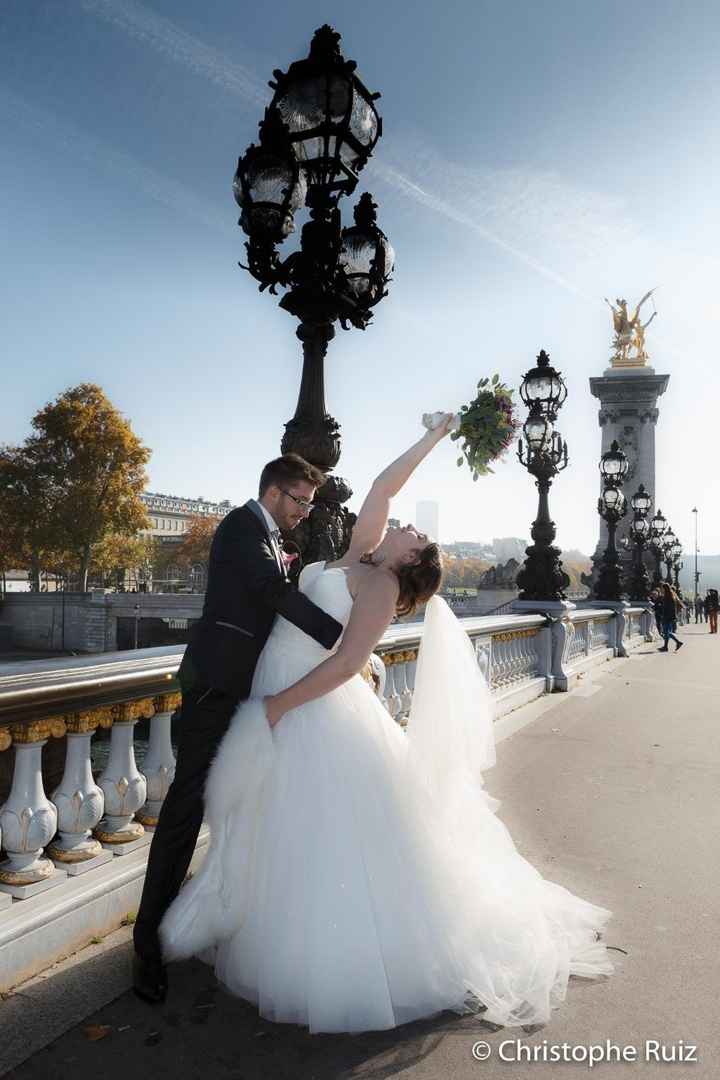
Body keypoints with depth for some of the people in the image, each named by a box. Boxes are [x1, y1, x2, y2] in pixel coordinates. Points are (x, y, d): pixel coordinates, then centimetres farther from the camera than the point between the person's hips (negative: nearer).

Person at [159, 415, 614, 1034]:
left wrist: (277, 706, -21)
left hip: (313, 712, -8)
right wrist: (432, 438, 18)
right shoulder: (360, 559, 8)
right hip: (282, 696, 8)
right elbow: (383, 487, 12)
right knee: (290, 842, 19)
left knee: (332, 845, 0)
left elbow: (347, 663, -21)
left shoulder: (381, 586, -12)